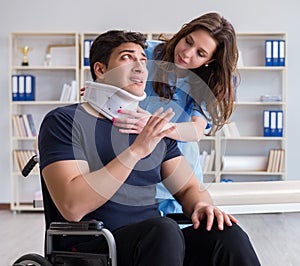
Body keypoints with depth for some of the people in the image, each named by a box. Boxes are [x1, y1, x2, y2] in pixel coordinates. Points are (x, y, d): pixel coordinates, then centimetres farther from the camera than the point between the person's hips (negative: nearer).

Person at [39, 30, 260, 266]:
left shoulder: (157, 129, 17)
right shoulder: (63, 121, -2)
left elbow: (188, 187, 16)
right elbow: (72, 207, -15)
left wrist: (201, 204, -9)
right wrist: (136, 151, -19)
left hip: (154, 243, 5)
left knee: (228, 234, -22)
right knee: (164, 230, -35)